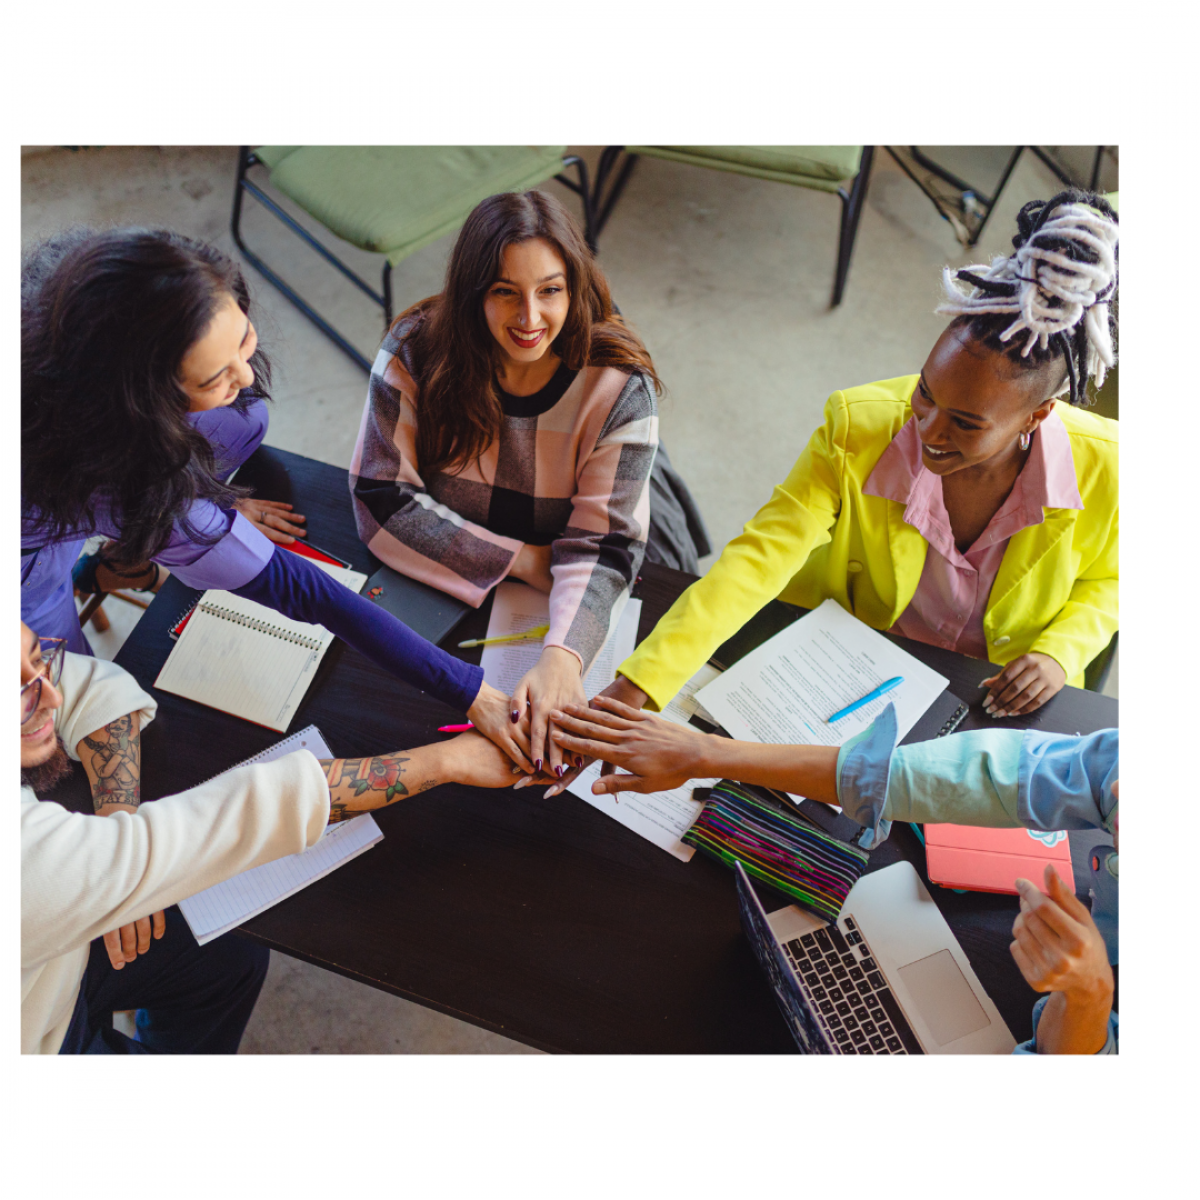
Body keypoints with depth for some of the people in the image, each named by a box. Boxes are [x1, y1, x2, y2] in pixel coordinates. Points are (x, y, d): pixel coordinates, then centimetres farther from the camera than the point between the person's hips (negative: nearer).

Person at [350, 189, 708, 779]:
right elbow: (379, 498, -18)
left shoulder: (619, 386, -21)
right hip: (447, 582, 1)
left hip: (579, 597, -1)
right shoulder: (416, 350, -19)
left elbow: (601, 547, -24)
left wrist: (562, 657, -44)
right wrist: (523, 561, -23)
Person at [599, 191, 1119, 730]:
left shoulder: (1100, 465, -22)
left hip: (1000, 701, -1)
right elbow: (756, 559, -34)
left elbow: (1104, 582, 1)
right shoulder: (858, 430, -27)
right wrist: (633, 688, -43)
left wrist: (1059, 654, -19)